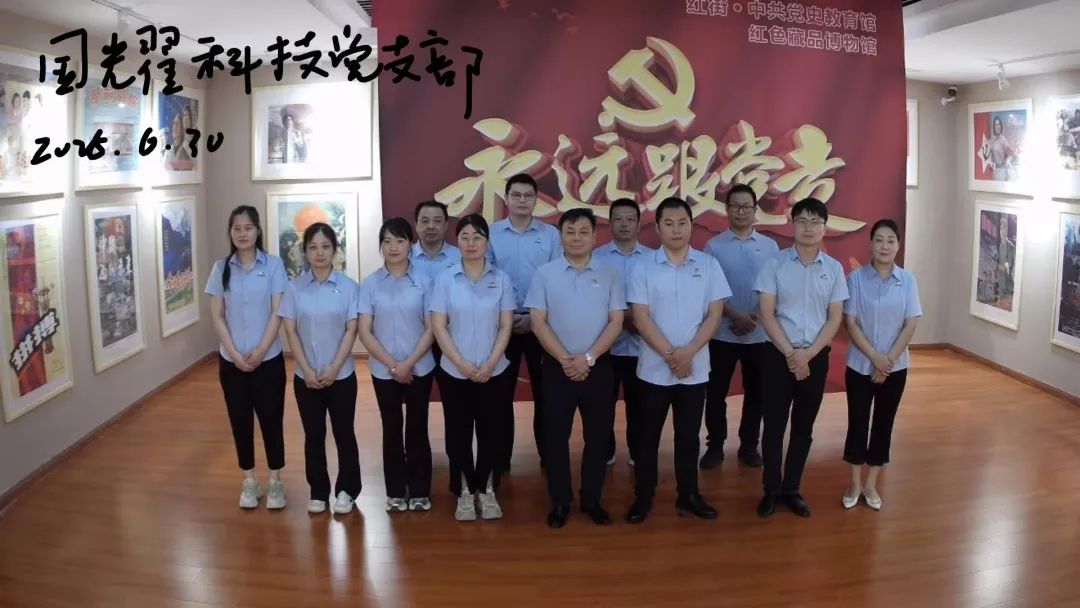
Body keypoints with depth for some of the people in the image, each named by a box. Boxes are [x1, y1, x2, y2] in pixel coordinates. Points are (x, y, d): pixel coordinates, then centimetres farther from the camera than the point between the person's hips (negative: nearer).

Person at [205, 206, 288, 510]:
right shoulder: (221, 268, 2)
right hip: (231, 360, 2)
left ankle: (275, 481, 19)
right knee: (240, 421, 10)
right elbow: (217, 316, 0)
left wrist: (259, 352, -13)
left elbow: (277, 313, -7)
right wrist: (235, 353, -10)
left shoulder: (273, 264, -5)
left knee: (271, 419, 4)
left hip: (268, 358, -2)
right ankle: (249, 481, 24)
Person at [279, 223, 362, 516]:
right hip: (306, 376, 1)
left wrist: (333, 369, -13)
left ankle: (346, 490, 22)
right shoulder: (294, 287, -1)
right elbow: (290, 331, -2)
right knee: (314, 435, 10)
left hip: (341, 375, -1)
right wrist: (308, 371, -10)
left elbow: (351, 330, -6)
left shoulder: (349, 287, -4)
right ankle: (318, 491, 23)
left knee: (343, 433, 7)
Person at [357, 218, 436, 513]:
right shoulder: (370, 284, -2)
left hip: (420, 368, 0)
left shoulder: (424, 281, -3)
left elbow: (431, 328, -4)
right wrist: (392, 365, -11)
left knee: (417, 428, 7)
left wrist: (409, 363, -13)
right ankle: (395, 491, 21)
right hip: (383, 371, 1)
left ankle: (420, 491, 19)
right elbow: (364, 332, -4)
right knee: (392, 429, 10)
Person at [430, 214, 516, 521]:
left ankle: (487, 490, 25)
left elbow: (505, 326, -1)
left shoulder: (501, 279, 0)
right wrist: (463, 364, -13)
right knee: (459, 433, 7)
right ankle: (464, 493, 21)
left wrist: (489, 364, -12)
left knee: (490, 432, 8)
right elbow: (439, 327, -5)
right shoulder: (445, 279, -2)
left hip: (494, 372, 1)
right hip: (454, 373, 0)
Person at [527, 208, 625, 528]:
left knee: (598, 435, 6)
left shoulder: (609, 275, 3)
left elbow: (616, 322, -1)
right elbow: (538, 322, -3)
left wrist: (588, 358, -12)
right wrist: (565, 359, -12)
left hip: (598, 367, 1)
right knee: (556, 435, 4)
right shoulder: (544, 274, 1)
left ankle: (591, 499, 21)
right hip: (557, 367, -1)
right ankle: (559, 501, 17)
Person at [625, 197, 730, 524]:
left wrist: (688, 352, -13)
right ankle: (642, 497, 21)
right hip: (654, 368, -1)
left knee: (688, 436, 12)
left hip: (695, 369, 1)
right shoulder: (643, 267, -3)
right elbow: (641, 318, -7)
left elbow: (714, 315, -2)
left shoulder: (709, 265, 1)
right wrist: (671, 354, -14)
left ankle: (688, 495, 26)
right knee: (648, 436, 8)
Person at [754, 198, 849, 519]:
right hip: (778, 354, -2)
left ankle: (791, 489, 23)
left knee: (804, 425, 10)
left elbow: (835, 319, 1)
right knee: (774, 424, 4)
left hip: (816, 357, 2)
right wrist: (790, 353, -13)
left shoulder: (834, 268, 2)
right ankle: (771, 490, 17)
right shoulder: (776, 263, -5)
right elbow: (767, 315, -7)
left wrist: (807, 354, -11)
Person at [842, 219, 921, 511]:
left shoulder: (907, 280, -4)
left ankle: (871, 484, 24)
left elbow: (910, 325, -5)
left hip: (895, 367, 2)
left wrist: (888, 360, -12)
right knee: (857, 423, 6)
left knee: (883, 424, 10)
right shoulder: (856, 278, -8)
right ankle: (855, 483, 22)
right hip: (860, 365, -1)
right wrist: (875, 357, -17)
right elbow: (851, 323, -9)